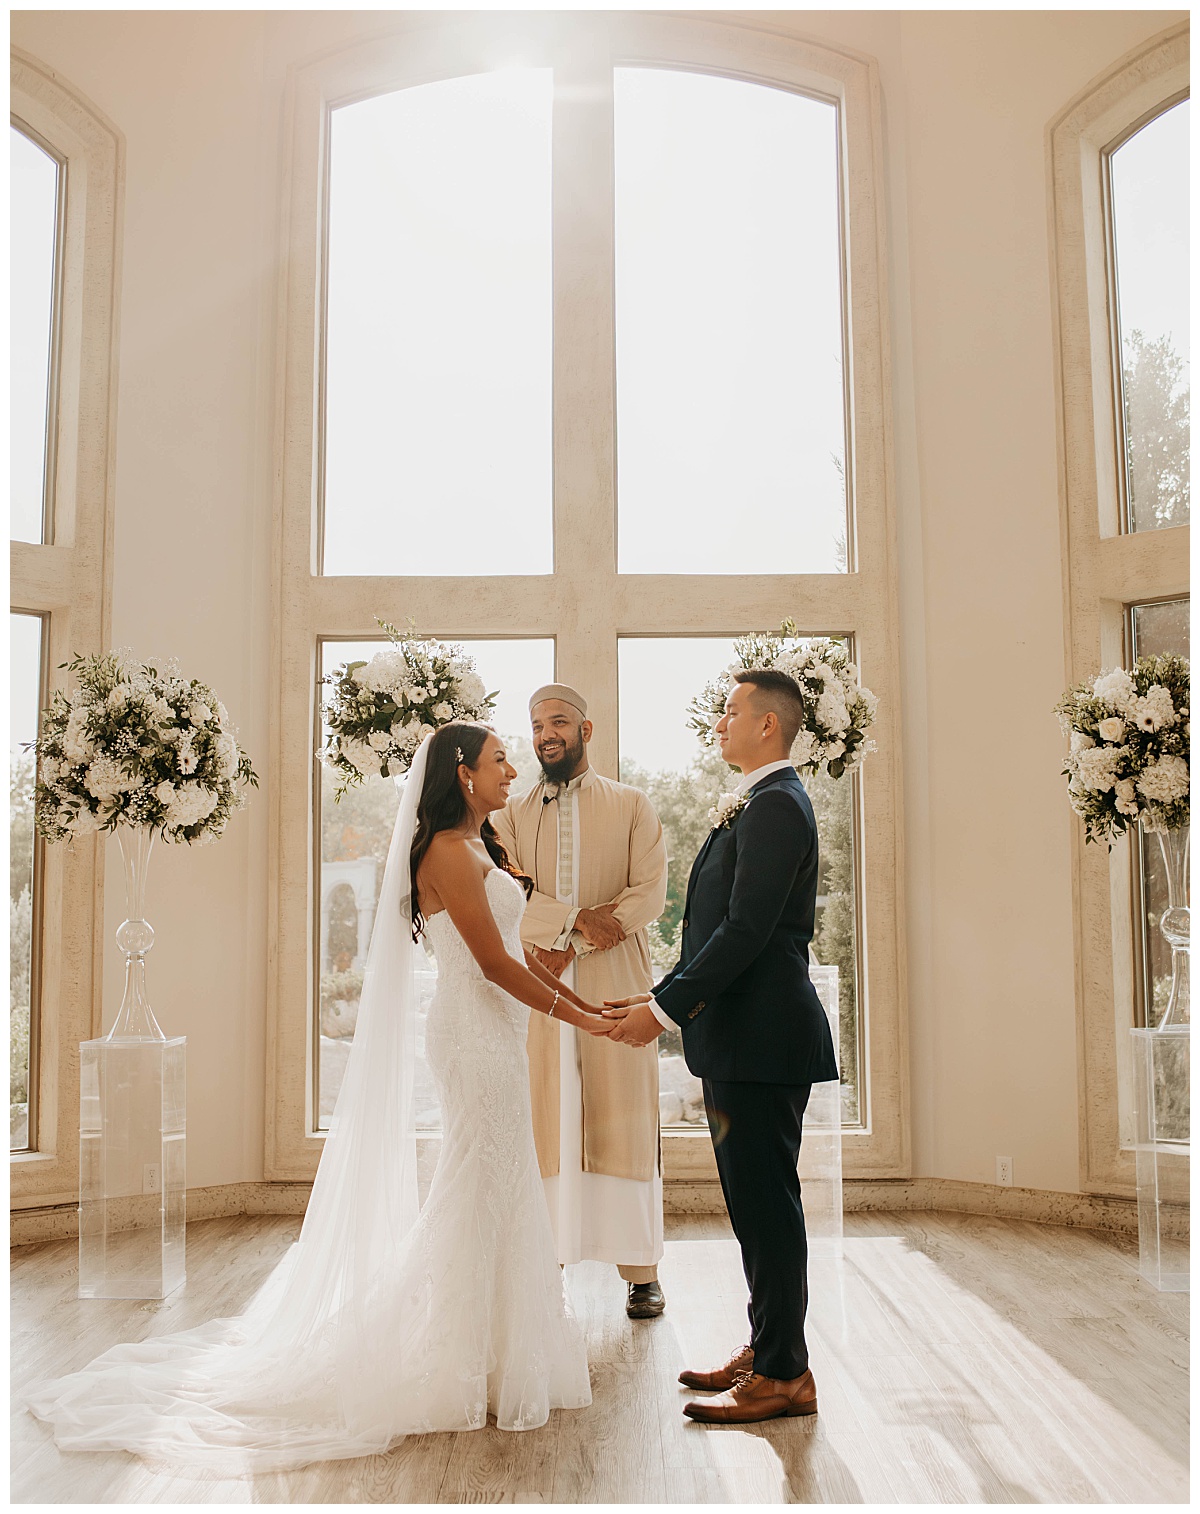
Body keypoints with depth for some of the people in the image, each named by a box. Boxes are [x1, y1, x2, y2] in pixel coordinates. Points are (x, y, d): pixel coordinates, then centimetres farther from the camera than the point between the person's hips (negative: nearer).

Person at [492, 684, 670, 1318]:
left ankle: (641, 1271, 10)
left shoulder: (632, 806, 10)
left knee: (625, 1125, 1)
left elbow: (650, 892, -1)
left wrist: (573, 946, -13)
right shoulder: (511, 814, 13)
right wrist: (573, 919, -17)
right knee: (543, 1126, 0)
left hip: (615, 983, -1)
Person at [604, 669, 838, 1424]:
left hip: (762, 1041, -10)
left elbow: (745, 931, -22)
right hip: (742, 1036, 10)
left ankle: (783, 1375, 10)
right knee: (757, 1203, 17)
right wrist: (662, 994, 14)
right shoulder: (760, 804, 17)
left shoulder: (776, 805, -15)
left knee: (767, 1204, -1)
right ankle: (768, 1349, 29)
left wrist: (666, 1010, -19)